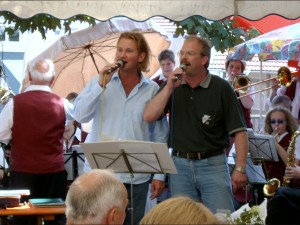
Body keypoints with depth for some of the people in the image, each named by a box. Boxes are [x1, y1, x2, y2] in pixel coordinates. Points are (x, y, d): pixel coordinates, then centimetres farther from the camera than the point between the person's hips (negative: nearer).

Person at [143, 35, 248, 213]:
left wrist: (240, 168, -13)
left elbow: (239, 131, -6)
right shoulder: (172, 87, 7)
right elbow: (149, 117, -5)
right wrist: (169, 88, -13)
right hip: (180, 164, 3)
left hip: (213, 165, -3)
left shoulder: (221, 88, -4)